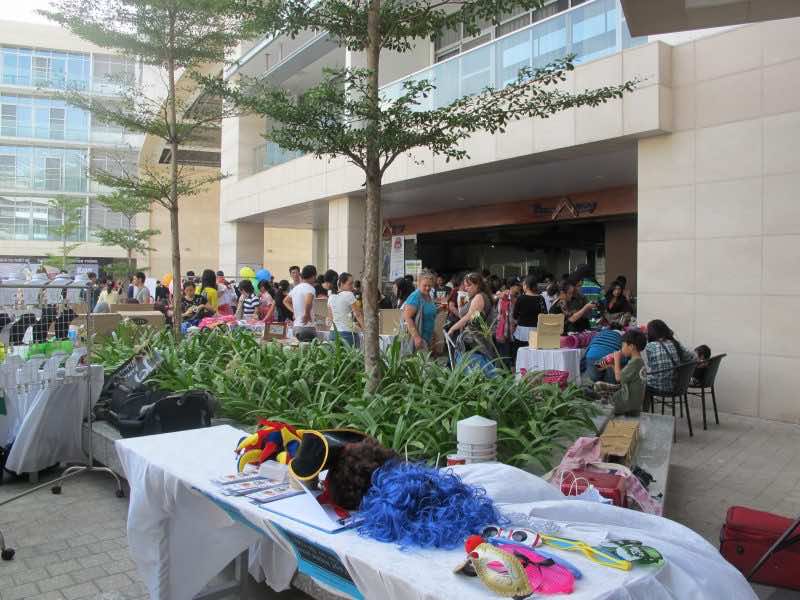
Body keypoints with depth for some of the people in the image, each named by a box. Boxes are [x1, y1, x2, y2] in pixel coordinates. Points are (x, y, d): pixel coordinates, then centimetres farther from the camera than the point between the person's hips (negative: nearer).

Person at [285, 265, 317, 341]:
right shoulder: (309, 288, -11)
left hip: (296, 327, 9)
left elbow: (285, 301, 31)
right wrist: (307, 314, -20)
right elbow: (308, 301, -32)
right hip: (306, 327, -9)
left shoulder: (296, 288, 16)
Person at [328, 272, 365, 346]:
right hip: (347, 333, -7)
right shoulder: (349, 295, -8)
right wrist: (365, 329, -3)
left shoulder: (331, 297, 11)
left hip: (333, 333, 7)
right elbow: (358, 315, -7)